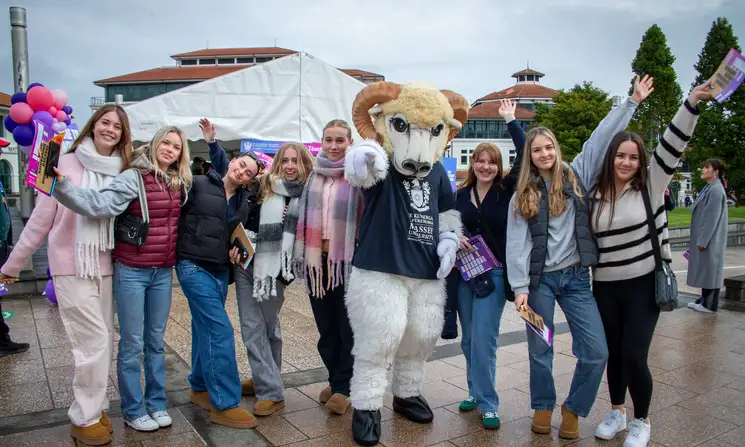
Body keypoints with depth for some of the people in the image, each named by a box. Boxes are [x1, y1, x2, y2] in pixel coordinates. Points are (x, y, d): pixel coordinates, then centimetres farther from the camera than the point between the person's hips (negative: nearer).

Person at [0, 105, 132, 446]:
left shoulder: (123, 172, 3)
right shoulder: (67, 164, -7)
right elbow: (41, 218, -2)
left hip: (105, 267, 4)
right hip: (72, 267, -4)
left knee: (103, 341, 10)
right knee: (95, 340, -6)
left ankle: (94, 407, 28)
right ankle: (84, 418, 12)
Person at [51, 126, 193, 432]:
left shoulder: (180, 184, 6)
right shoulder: (134, 178, -12)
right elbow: (101, 204, -28)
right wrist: (61, 185, -40)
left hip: (163, 272, 5)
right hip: (131, 271, -5)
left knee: (156, 341, 15)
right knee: (132, 343, 4)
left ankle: (156, 403, 27)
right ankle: (133, 410, 18)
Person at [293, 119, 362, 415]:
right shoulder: (313, 175, 8)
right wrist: (304, 252, 12)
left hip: (346, 258, -5)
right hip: (317, 258, 5)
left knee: (347, 326, 5)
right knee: (325, 324, 14)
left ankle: (344, 386, 19)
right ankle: (335, 379, 30)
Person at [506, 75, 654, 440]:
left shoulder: (577, 176, 5)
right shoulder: (522, 195, 1)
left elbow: (601, 138, 4)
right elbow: (517, 244, -4)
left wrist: (632, 101, 4)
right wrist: (520, 288, -10)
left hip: (576, 277, 1)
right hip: (540, 279, -1)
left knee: (596, 353, -3)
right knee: (540, 350, 6)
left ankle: (573, 409, 19)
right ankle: (543, 407, 30)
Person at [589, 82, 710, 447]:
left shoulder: (651, 184, -4)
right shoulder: (594, 195, 2)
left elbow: (671, 146, -16)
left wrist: (693, 102, -26)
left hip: (644, 284, -2)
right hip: (605, 288, 3)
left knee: (634, 356, -4)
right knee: (613, 354, 12)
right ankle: (617, 412, 34)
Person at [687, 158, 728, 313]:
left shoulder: (716, 190, -17)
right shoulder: (709, 188, 11)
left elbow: (712, 218, -20)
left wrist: (702, 240, -19)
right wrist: (699, 239, 19)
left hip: (710, 239, -9)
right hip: (704, 238, 9)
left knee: (709, 269, -1)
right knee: (704, 270, 15)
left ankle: (709, 305, 8)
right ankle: (704, 300, 24)